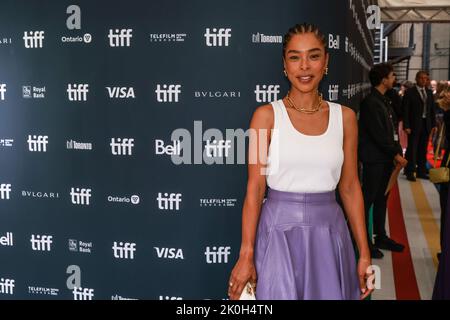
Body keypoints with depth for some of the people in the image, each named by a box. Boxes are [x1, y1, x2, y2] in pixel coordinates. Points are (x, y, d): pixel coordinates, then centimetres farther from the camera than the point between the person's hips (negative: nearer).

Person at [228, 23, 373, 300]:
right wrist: (246, 255, -9)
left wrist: (364, 253, 6)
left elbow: (350, 187, 7)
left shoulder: (345, 117, 3)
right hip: (279, 233, -2)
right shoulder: (267, 115, -5)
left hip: (328, 234, 3)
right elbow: (255, 188, -6)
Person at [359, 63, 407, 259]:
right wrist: (396, 154, -14)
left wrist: (398, 152, 5)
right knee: (368, 199, -1)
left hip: (386, 159, 9)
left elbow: (391, 130, 14)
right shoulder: (370, 102, -14)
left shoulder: (384, 101, 15)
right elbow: (378, 134, -18)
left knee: (382, 198, 15)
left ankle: (381, 237, 26)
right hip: (374, 160, -9)